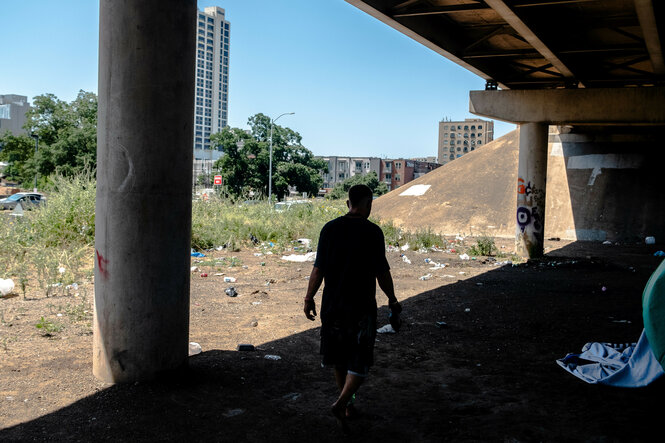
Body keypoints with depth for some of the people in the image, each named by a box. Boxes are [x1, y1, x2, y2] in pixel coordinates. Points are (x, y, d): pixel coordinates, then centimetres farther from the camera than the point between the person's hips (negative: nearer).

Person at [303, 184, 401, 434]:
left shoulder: (330, 229, -2)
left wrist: (309, 298, 8)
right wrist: (392, 300, 7)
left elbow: (318, 269, -2)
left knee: (339, 357, 18)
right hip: (362, 307, -4)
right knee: (360, 360, 6)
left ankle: (347, 404, 32)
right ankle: (341, 404, -10)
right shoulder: (373, 232, -10)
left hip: (332, 304, 4)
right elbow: (382, 273, -7)